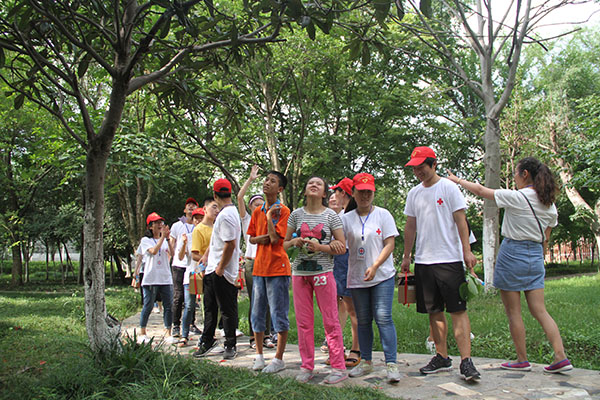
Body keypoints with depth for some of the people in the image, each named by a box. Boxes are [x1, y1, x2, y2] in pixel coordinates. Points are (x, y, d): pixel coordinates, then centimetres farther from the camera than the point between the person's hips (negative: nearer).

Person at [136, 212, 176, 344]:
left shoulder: (165, 240, 13)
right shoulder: (146, 240, 3)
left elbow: (171, 253, -4)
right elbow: (153, 251, -16)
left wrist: (168, 238, -14)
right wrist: (162, 237, -15)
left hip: (166, 277, 4)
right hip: (151, 278, -3)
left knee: (168, 306, -1)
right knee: (148, 307, 1)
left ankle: (168, 333, 5)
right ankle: (142, 333, 14)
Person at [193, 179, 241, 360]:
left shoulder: (226, 215, -20)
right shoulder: (226, 212, 12)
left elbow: (230, 244, -24)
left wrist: (220, 268, -18)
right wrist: (206, 255, 20)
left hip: (223, 272, -10)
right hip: (212, 269, 10)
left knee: (227, 310, 1)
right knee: (210, 307, 17)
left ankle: (231, 345, 12)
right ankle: (207, 341, 27)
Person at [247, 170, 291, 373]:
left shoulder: (283, 211, -6)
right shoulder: (257, 211, 13)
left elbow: (276, 239, -16)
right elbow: (252, 239, 13)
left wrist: (269, 217, -12)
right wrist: (263, 237, -5)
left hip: (278, 267, -6)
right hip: (259, 267, 7)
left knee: (279, 314, -2)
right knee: (257, 313, 11)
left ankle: (279, 359, 7)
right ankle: (259, 355, 23)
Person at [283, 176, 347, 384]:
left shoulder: (331, 215, 0)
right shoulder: (296, 215, 8)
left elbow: (342, 248, -2)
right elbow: (285, 244, 14)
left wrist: (321, 247, -16)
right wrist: (295, 242, -8)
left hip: (323, 271, -3)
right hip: (300, 272, 3)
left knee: (330, 320, -1)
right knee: (303, 321, 7)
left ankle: (339, 367, 8)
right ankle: (307, 367, 17)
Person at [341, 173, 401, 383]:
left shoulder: (383, 215, 2)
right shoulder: (346, 219, 8)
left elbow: (390, 244, -4)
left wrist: (374, 267, -14)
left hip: (382, 275, -3)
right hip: (357, 277, 3)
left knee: (383, 317, -10)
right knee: (363, 320, 9)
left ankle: (391, 364, -6)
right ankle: (366, 361, 21)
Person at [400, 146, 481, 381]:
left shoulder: (448, 188, -1)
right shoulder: (414, 194, 13)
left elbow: (460, 220, -5)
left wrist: (467, 251, -12)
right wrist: (406, 256, 15)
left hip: (449, 259, -5)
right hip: (423, 260, 5)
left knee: (458, 310, -7)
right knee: (434, 311, 9)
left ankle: (466, 361, -7)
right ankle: (442, 358, 19)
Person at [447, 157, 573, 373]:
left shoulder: (516, 197, -13)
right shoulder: (549, 204, 7)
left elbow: (480, 190, -4)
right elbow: (545, 239, 14)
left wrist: (458, 180, 10)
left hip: (512, 253, -6)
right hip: (535, 257, 7)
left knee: (513, 312, 4)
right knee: (540, 311, 9)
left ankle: (522, 360, 12)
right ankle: (561, 357, 1)